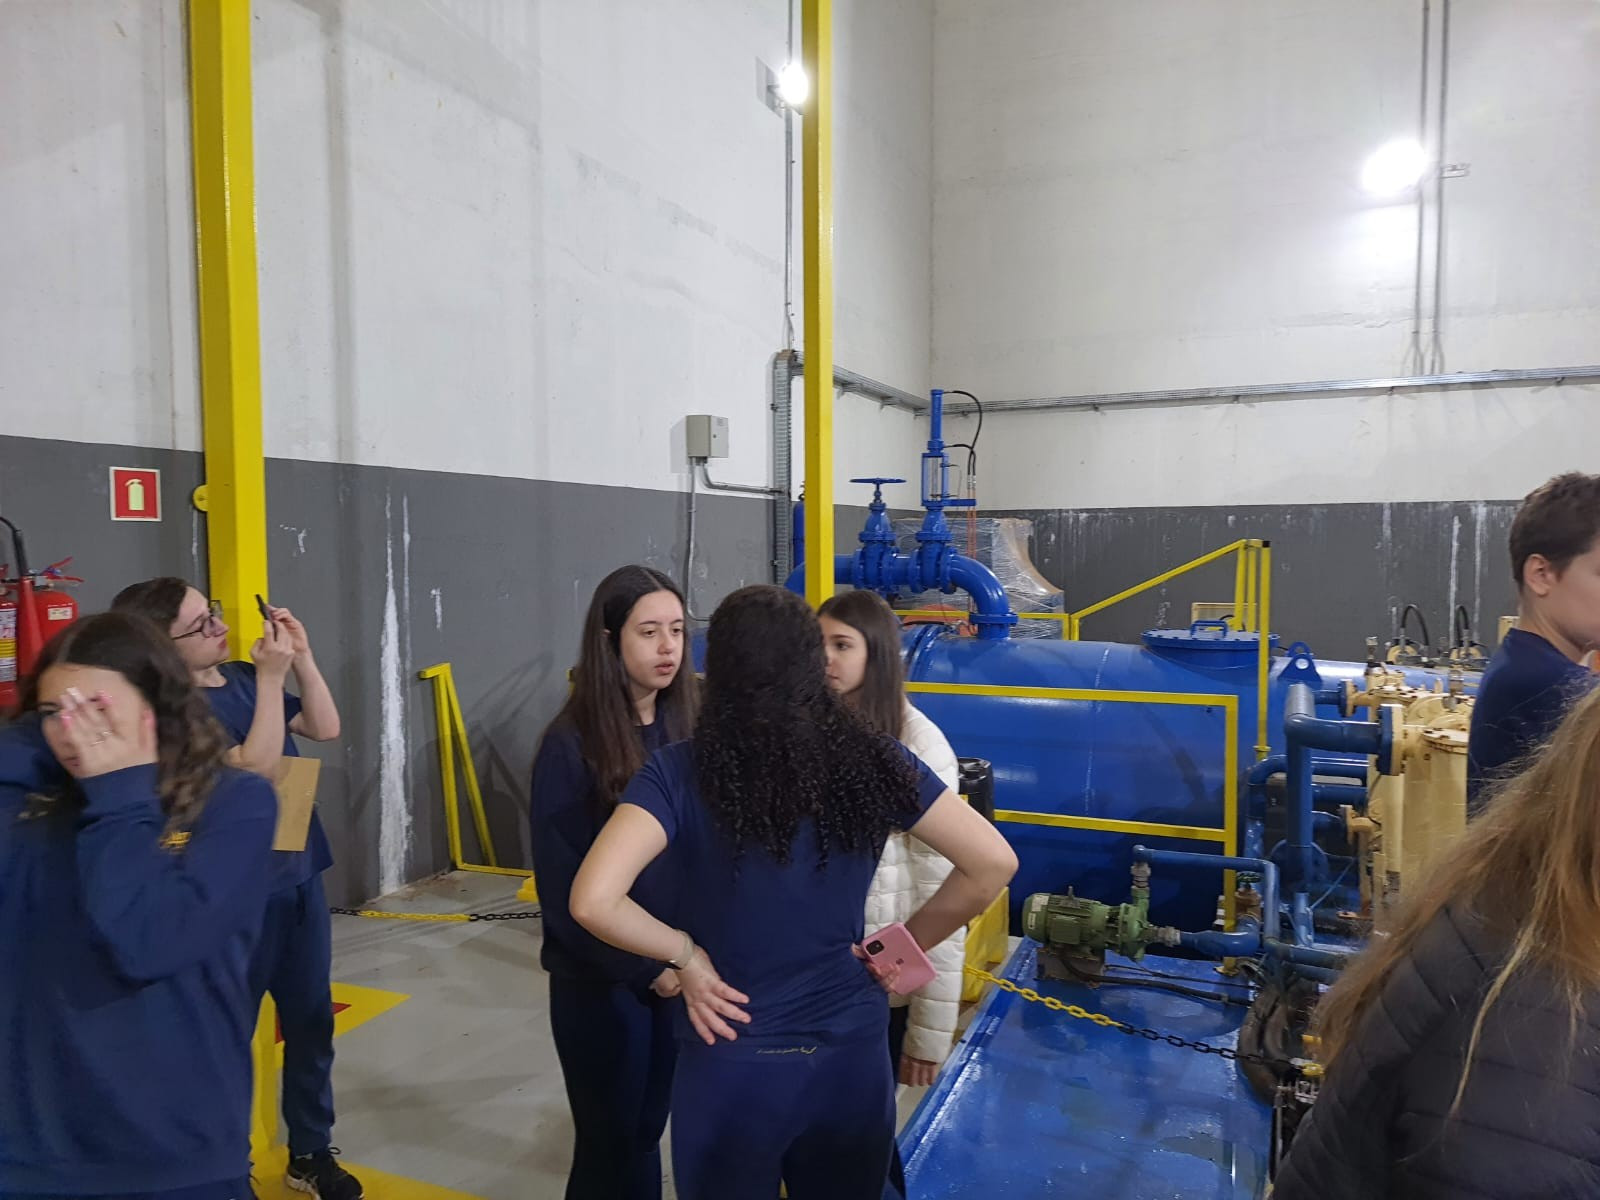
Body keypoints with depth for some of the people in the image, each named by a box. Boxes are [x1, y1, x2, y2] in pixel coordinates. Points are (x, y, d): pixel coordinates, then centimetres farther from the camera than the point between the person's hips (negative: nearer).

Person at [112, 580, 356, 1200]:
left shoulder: (242, 676, 4)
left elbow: (325, 728, 6)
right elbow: (258, 765, -25)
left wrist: (302, 657, -4)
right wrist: (272, 677, -24)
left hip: (299, 872, 7)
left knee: (311, 1020, 16)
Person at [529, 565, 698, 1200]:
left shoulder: (687, 726, -2)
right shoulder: (572, 745, -16)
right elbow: (564, 889, -14)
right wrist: (644, 968, -14)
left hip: (679, 969, 4)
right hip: (602, 979, -4)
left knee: (647, 1130, 19)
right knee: (613, 1143, 12)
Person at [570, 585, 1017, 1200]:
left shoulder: (680, 772, -15)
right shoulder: (872, 759, -9)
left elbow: (593, 901, -25)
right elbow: (993, 862, -8)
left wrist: (686, 954, -9)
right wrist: (904, 943, 2)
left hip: (732, 1064, -2)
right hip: (852, 1055, 2)